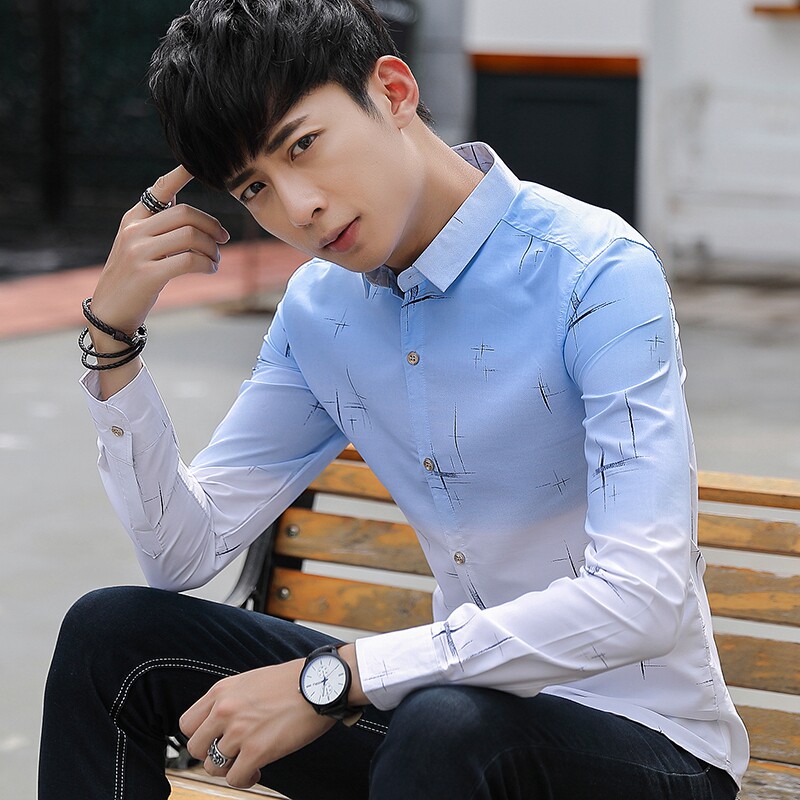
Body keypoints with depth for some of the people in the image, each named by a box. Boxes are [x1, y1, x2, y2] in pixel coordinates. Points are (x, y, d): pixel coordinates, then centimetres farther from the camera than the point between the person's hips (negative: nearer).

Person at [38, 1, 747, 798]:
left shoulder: (596, 273, -20)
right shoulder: (318, 308, 3)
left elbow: (644, 599, -29)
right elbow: (185, 550, 4)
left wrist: (330, 677, -28)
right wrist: (113, 331, -9)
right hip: (461, 702, 6)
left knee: (446, 727, -38)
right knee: (111, 635, -2)